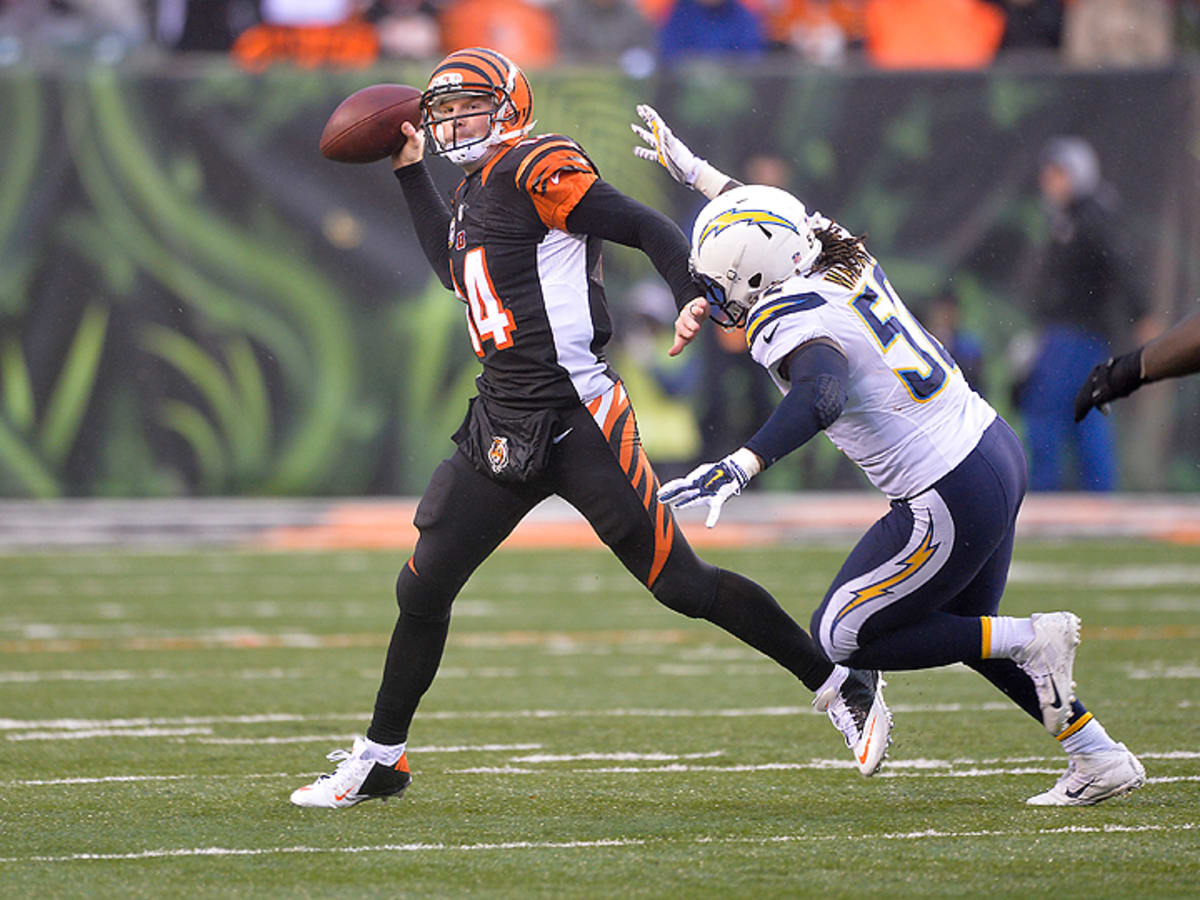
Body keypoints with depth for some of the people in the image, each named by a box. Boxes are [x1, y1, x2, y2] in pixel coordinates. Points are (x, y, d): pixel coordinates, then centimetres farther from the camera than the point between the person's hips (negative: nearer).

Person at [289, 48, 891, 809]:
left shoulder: (537, 171, -8)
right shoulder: (478, 191, 18)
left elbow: (650, 230, -15)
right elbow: (457, 271, 37)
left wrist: (695, 302, -32)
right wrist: (412, 172, 36)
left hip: (579, 424, -8)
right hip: (502, 427, 9)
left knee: (681, 583, -6)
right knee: (423, 589, 7)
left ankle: (843, 686, 5)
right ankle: (380, 759, 20)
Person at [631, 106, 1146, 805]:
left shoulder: (793, 320, -19)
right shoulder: (844, 262, 5)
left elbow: (821, 395, -41)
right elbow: (778, 225, 28)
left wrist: (740, 468, -50)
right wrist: (696, 172, 37)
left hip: (952, 501, -9)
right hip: (997, 451, 9)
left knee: (845, 640, 7)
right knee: (964, 630, 26)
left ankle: (1031, 641, 1)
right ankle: (1101, 757, 23)